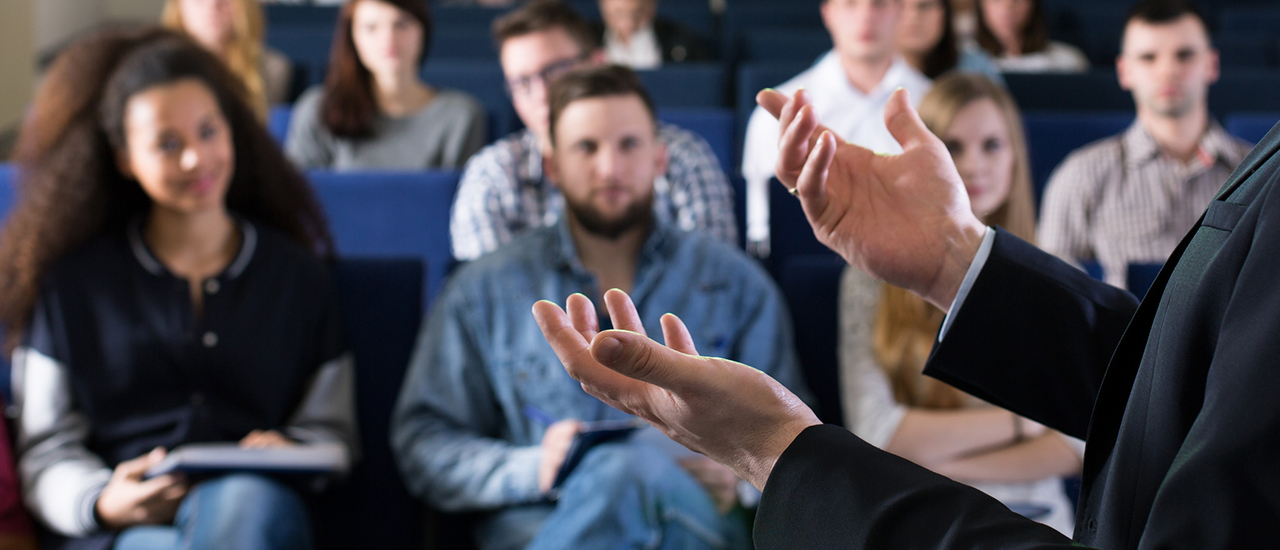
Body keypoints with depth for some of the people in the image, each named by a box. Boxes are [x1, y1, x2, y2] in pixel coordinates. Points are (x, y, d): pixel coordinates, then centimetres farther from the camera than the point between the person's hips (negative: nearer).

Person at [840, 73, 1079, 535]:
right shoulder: (872, 279, 8)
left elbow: (1077, 445, 4)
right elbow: (874, 435, -2)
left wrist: (950, 465, -5)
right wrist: (1021, 422, 0)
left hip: (1031, 517, 1)